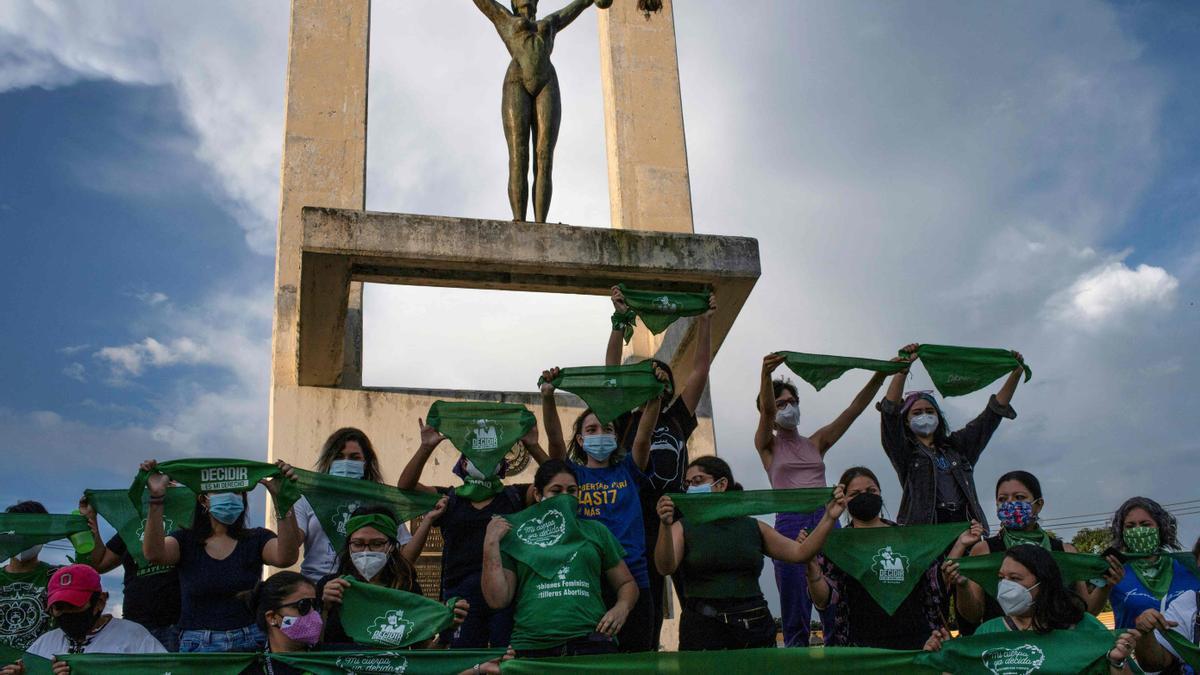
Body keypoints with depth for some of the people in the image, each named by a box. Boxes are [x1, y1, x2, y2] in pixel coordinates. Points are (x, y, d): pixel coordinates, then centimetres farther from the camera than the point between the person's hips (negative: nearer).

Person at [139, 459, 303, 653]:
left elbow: (286, 557, -15)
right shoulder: (185, 540, 6)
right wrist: (156, 498, -25)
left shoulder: (257, 538, 5)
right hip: (197, 644, 0)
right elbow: (154, 553, -14)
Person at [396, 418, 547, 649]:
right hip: (462, 594, 1)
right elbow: (405, 486, 2)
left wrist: (533, 447, -11)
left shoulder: (514, 497, 12)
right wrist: (425, 448, -10)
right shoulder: (449, 500, 13)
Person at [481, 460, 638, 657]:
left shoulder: (596, 531, 16)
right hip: (531, 648, 0)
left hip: (591, 644, 1)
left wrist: (622, 609, -1)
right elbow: (498, 600, 5)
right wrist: (491, 543, 0)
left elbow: (627, 583, 20)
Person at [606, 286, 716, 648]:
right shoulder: (626, 421, 8)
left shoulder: (677, 421, 15)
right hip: (640, 519, -2)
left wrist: (705, 319, 7)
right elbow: (611, 370, 0)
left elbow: (701, 368, 11)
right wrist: (620, 319, -5)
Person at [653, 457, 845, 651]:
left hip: (755, 627, 2)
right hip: (704, 628, -2)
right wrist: (665, 526, -29)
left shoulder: (754, 527, 12)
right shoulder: (683, 529, 5)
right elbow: (665, 567, -13)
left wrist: (829, 518, -1)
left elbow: (801, 553, 9)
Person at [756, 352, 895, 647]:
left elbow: (854, 409, 12)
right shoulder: (768, 445, 10)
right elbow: (766, 411, -9)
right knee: (796, 614, -3)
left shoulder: (816, 442, 20)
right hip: (790, 523, -3)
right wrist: (766, 374, -29)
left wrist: (880, 375, 0)